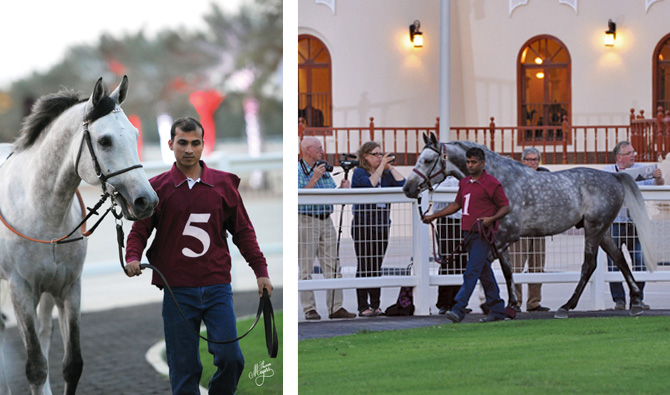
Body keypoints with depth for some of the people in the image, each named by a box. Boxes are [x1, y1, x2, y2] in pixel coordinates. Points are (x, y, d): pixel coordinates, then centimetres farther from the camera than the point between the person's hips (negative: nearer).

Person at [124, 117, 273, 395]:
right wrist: (133, 258, -12)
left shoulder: (224, 184, 8)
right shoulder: (158, 187, 3)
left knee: (229, 356, -10)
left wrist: (260, 271, 9)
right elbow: (139, 230, 7)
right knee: (183, 367, 1)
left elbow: (242, 230, 14)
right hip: (177, 290, -1)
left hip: (217, 287, 1)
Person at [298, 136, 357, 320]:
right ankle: (309, 310, 1)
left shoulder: (324, 170, 16)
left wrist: (342, 188, -1)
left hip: (326, 221, 7)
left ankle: (336, 308, 6)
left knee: (333, 268, 4)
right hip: (306, 221, -7)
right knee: (306, 269, -3)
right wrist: (314, 178, -21)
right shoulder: (297, 171, -5)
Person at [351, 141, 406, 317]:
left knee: (377, 266, 7)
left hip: (381, 224, 5)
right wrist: (381, 166, -17)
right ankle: (363, 306, -2)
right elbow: (370, 184, -22)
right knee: (364, 266, -5)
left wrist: (390, 166, -1)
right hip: (363, 224, -5)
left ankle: (375, 305, 11)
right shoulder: (359, 172, -3)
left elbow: (402, 183, -2)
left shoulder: (385, 174, 12)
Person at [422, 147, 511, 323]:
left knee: (471, 272, -13)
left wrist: (491, 219, -21)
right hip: (469, 234, 8)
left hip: (482, 234, -8)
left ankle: (458, 310, -19)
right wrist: (434, 216, 23)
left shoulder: (491, 183, -7)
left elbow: (506, 207, -5)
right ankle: (497, 310, 17)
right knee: (484, 273, 11)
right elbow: (456, 205, 27)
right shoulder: (464, 183, 16)